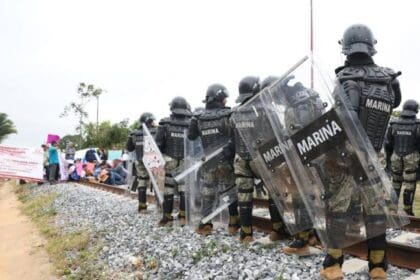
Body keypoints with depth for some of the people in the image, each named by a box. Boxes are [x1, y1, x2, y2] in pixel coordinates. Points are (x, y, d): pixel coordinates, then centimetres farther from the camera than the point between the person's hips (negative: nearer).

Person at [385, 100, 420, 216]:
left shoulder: (393, 124, -1)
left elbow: (388, 144, 2)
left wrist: (388, 160, 10)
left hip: (396, 158, 2)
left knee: (396, 183, 16)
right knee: (409, 185, 3)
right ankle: (407, 210, 6)